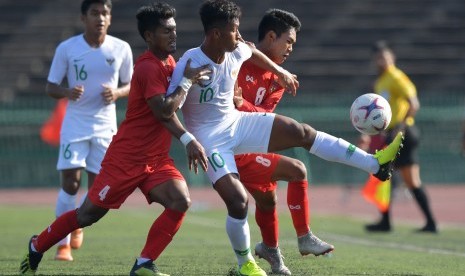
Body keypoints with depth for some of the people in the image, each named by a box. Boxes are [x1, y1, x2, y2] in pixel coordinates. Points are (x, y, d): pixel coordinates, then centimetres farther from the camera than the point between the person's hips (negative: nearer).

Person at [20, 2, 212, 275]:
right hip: (127, 158, -7)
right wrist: (187, 81, -20)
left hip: (157, 159, 7)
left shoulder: (169, 62, 9)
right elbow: (163, 111, -28)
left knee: (181, 202, -17)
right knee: (88, 215, 2)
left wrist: (189, 140, 0)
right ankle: (36, 248, 25)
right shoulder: (148, 68, -19)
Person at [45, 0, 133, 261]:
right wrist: (67, 92, -23)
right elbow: (51, 87, 0)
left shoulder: (121, 49, -4)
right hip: (75, 123, -1)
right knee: (70, 183, -10)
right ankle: (63, 243, 0)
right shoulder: (66, 48, -7)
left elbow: (130, 85, 8)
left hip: (105, 124, 2)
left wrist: (117, 93, -15)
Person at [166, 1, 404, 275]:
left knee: (302, 132, -3)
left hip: (237, 121, 6)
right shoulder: (190, 64, -27)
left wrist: (280, 72, 26)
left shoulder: (236, 51, -8)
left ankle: (376, 164, 1)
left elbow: (252, 52, 19)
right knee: (238, 200, -19)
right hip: (211, 138, -6)